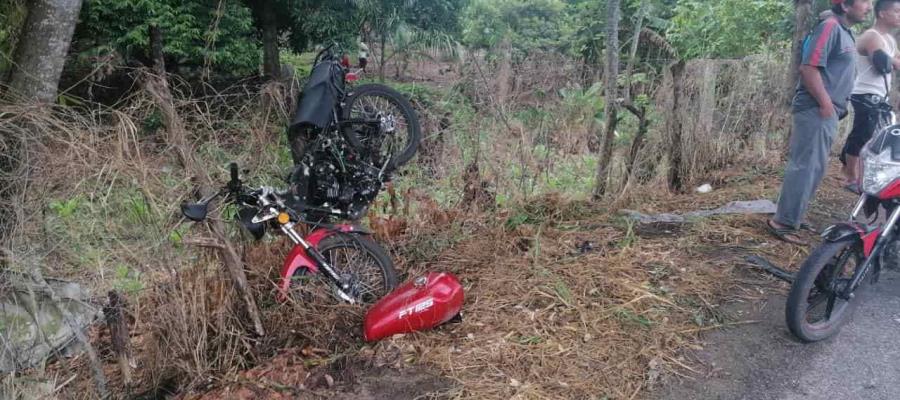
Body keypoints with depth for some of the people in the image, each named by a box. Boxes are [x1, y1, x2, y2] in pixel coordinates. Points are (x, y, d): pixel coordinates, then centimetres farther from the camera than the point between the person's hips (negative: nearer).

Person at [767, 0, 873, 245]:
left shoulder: (844, 32, 19)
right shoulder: (830, 26, -12)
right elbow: (808, 68, -21)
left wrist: (835, 106, 17)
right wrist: (825, 103, -20)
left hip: (827, 112, 10)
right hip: (816, 111, -10)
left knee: (813, 168, 13)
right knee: (806, 167, -10)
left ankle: (792, 217, 21)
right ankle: (784, 223, -7)